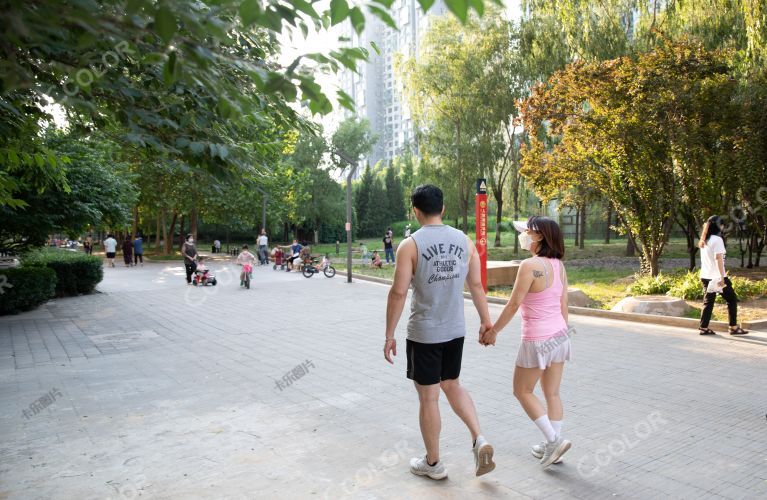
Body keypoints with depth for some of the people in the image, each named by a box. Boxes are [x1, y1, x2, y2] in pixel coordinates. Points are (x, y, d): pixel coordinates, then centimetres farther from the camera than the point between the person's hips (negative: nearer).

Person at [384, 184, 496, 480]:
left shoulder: (410, 245, -12)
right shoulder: (464, 240, 1)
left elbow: (398, 292, -15)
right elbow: (477, 285, 6)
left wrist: (389, 336, -8)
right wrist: (486, 321, 17)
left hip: (423, 333, -5)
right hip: (456, 330, 5)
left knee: (428, 397, 8)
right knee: (452, 384, 25)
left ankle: (433, 463, 23)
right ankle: (479, 440, 11)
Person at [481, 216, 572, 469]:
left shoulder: (530, 265, -20)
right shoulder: (559, 265, 4)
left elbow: (513, 304, -17)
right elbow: (564, 304, 10)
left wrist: (493, 331, -6)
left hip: (536, 340, -8)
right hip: (560, 335, 8)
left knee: (522, 391, 11)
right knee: (552, 393, 16)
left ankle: (554, 440, 7)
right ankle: (552, 446, 26)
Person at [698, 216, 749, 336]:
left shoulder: (704, 241, 12)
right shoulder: (717, 239, -11)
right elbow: (719, 258, -17)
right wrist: (722, 277, -19)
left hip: (705, 276, 7)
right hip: (716, 276, -7)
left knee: (708, 302, 9)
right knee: (732, 299, 6)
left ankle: (703, 328, 5)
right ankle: (733, 327, 9)